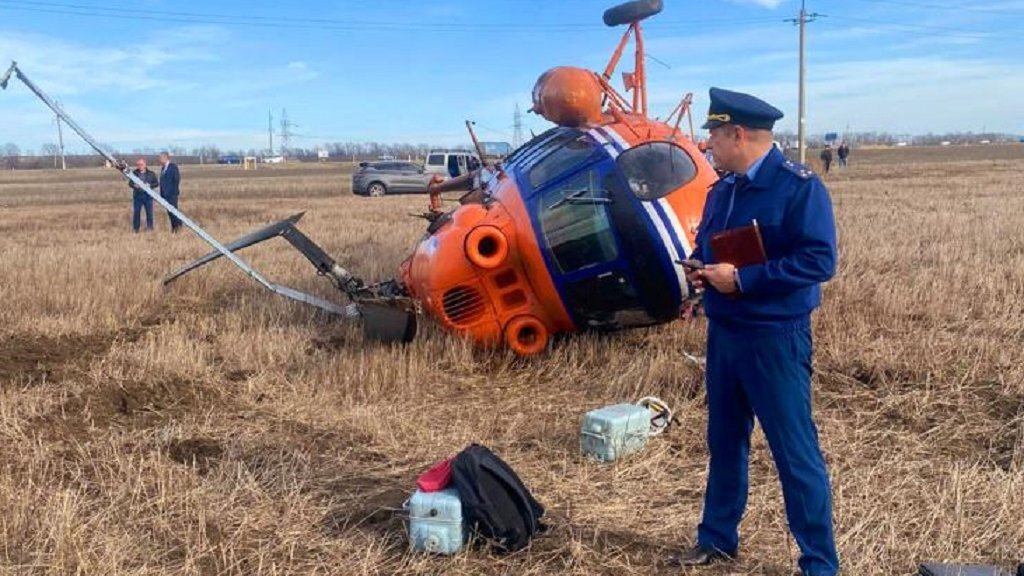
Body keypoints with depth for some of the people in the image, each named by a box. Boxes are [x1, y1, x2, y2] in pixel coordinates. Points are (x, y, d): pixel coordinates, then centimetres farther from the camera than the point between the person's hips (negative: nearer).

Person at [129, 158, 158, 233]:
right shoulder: (134, 173, 5)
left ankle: (149, 228, 14)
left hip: (148, 196, -1)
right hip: (137, 195, 1)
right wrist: (134, 185, -12)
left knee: (149, 212, 2)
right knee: (136, 212, 4)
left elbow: (156, 184, 3)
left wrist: (149, 185, -16)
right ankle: (135, 228, 13)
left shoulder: (151, 173, 3)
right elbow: (130, 183, 10)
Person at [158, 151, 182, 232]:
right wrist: (161, 194, 13)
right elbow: (162, 181, 18)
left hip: (172, 193, -8)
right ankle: (174, 227, 10)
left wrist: (174, 191, -15)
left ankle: (178, 225, -7)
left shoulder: (173, 166, -7)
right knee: (169, 211, 7)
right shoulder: (163, 168, 17)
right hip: (165, 194, 8)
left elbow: (177, 179, -12)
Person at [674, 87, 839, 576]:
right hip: (723, 334, 8)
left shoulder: (798, 186, -15)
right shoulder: (722, 190, 10)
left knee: (795, 453, 0)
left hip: (775, 338, -8)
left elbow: (819, 259, -22)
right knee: (725, 442, 18)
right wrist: (699, 271, -1)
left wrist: (742, 279, -23)